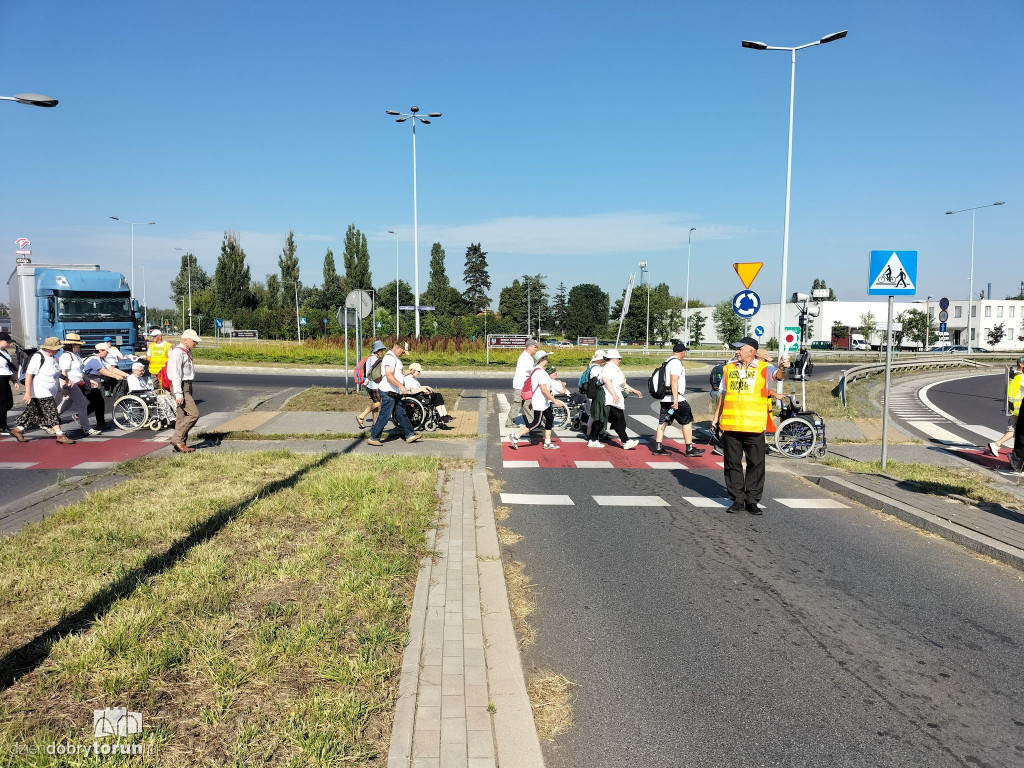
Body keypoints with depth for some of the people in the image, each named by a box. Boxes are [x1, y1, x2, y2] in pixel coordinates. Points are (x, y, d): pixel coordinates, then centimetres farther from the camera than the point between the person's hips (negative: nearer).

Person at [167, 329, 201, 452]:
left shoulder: (187, 352, 17)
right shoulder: (178, 352, -14)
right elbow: (175, 374, -21)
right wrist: (178, 394, -25)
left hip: (187, 387, 10)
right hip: (181, 387, -10)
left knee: (182, 416, 10)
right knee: (194, 414, -16)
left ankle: (181, 444, 13)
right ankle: (177, 439, -12)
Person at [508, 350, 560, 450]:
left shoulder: (535, 370, 11)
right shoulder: (540, 372, -21)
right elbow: (544, 389, -26)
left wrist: (531, 401, 24)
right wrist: (554, 400, -23)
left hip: (544, 402, 11)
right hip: (539, 402, -11)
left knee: (550, 419, 12)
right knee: (536, 423, -7)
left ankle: (547, 443, 17)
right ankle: (515, 437, -3)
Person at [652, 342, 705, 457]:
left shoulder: (667, 362, 18)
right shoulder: (676, 363, -13)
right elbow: (674, 381, -22)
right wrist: (675, 400, -25)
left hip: (665, 399, 9)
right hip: (674, 398, -9)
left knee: (663, 422, 8)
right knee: (687, 421, 0)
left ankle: (657, 448, 6)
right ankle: (689, 449, 2)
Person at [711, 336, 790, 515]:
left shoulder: (763, 369, 0)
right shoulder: (729, 368, 11)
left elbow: (777, 375, -21)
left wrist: (782, 369, -44)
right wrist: (716, 416, 20)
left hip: (754, 426, -3)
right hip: (730, 425, 3)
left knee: (756, 464, 2)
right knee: (733, 464, 7)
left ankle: (752, 501, 13)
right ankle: (737, 500, 16)